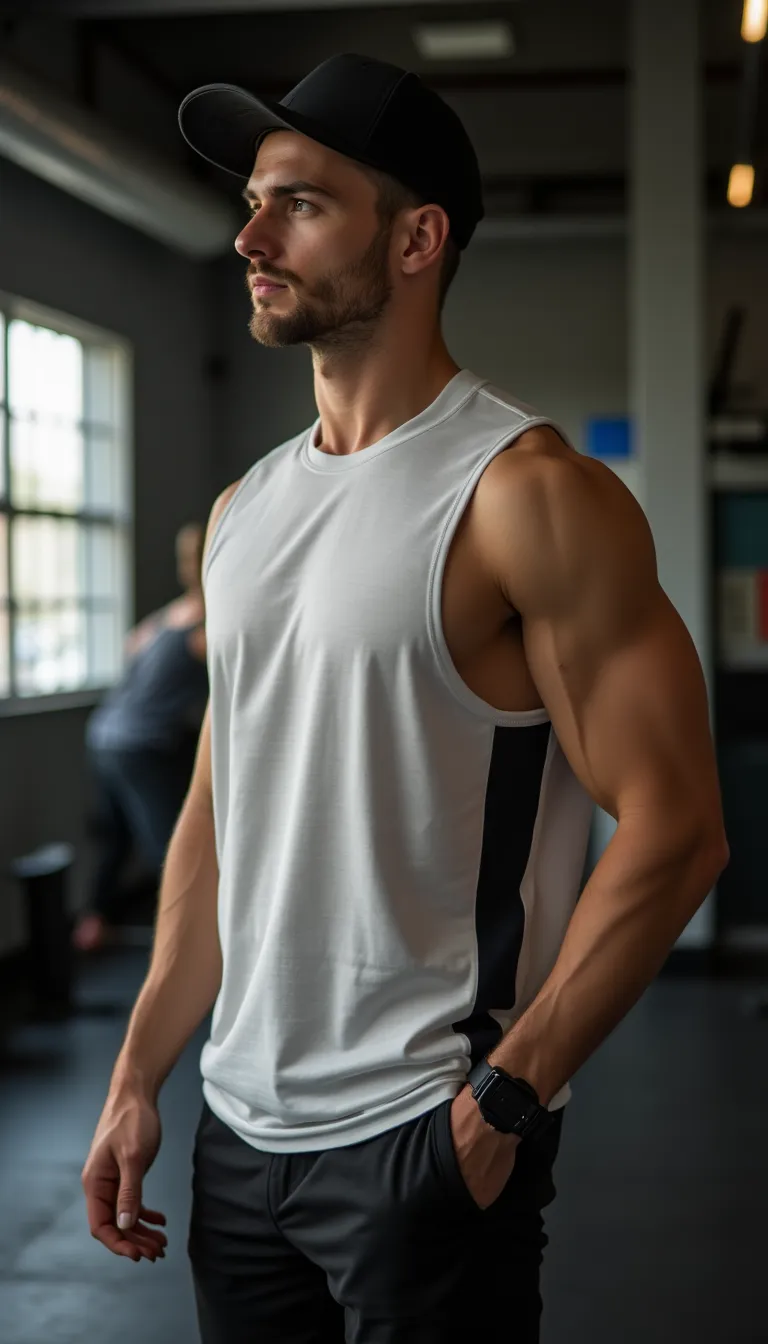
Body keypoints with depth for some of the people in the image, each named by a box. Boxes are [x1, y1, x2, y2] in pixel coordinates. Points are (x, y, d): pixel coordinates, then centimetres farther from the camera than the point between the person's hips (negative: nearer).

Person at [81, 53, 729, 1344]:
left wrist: (505, 1099, -17)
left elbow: (673, 830, -16)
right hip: (237, 1126, 7)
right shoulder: (243, 508, 9)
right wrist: (139, 1074, 10)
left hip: (422, 1140, -6)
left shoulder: (525, 494, -13)